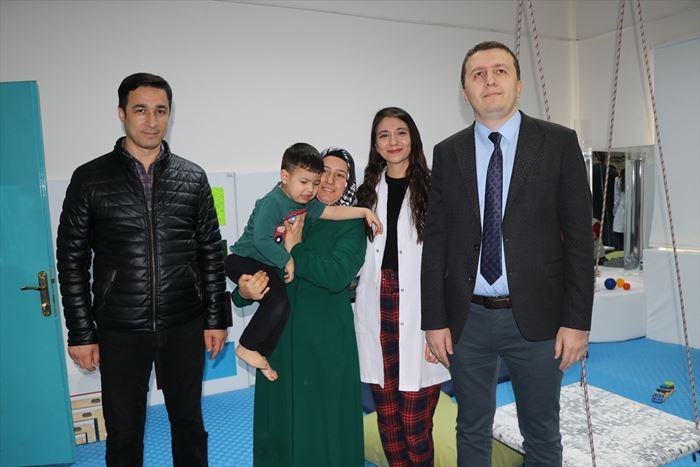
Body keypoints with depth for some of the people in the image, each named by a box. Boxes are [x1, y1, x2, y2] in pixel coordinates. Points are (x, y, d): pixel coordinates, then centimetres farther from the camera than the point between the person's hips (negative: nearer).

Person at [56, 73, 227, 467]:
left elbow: (211, 253, 4)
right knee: (124, 433, 13)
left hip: (184, 328, 1)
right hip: (119, 331, -1)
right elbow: (72, 259, 1)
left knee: (189, 423, 15)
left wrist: (216, 319, 3)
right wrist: (81, 333, -1)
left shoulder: (193, 178, 2)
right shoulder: (90, 178, -2)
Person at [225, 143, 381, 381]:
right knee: (277, 301, -23)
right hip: (243, 260, -8)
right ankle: (246, 347, -3)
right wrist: (287, 260, -19)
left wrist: (363, 211, -7)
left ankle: (261, 355, 25)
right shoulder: (272, 202, -23)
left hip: (268, 265, 9)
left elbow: (333, 212, 2)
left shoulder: (306, 203, 1)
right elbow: (261, 240, -29)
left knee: (283, 308, 7)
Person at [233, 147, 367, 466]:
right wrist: (244, 291, -14)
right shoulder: (286, 219, 7)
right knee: (280, 422, 15)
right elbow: (253, 269, 6)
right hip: (280, 340, 3)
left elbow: (336, 275, -19)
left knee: (325, 425, 8)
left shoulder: (350, 225, -2)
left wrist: (294, 251, -11)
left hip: (327, 343, -3)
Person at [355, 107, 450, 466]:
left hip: (418, 315, -4)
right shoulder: (368, 192, 13)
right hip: (377, 315, 4)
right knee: (387, 422, 12)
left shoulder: (431, 189, -4)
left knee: (415, 426, 1)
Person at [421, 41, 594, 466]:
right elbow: (435, 240, 2)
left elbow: (579, 236, -3)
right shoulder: (448, 152, 3)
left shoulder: (559, 143, -2)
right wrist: (434, 319, -1)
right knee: (472, 432, 17)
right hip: (467, 319, 2)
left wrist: (577, 320, -7)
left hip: (536, 317, -1)